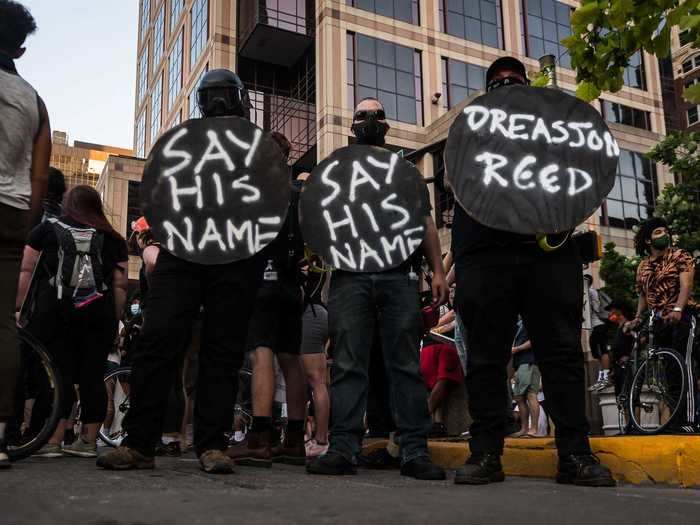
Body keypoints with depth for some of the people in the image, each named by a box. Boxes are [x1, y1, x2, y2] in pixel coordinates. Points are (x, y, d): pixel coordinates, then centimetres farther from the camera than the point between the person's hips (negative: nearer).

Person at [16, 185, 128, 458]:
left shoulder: (46, 229, 11)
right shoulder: (113, 239, 12)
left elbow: (26, 271, 4)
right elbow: (120, 285, 6)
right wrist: (115, 321, 10)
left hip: (55, 311, -1)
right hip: (99, 314, 1)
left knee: (58, 374, 0)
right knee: (93, 376, 5)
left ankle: (52, 441, -3)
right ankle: (89, 441, 10)